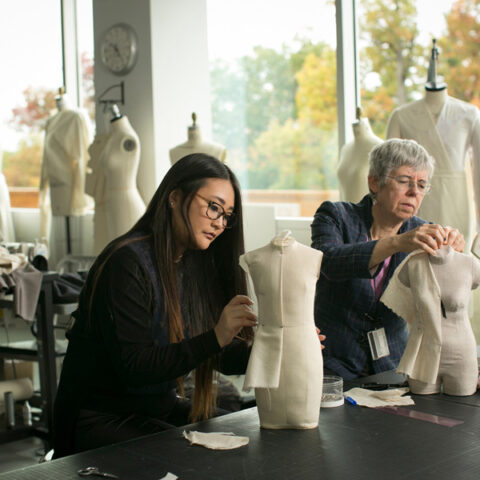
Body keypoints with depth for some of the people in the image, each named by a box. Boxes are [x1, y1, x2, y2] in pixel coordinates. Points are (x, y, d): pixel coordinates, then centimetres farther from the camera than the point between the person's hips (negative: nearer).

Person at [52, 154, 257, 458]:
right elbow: (134, 367, -24)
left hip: (162, 408, 8)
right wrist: (214, 337, -32)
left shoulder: (196, 264, 6)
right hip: (102, 418, -8)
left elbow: (225, 358, 2)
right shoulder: (127, 263, -18)